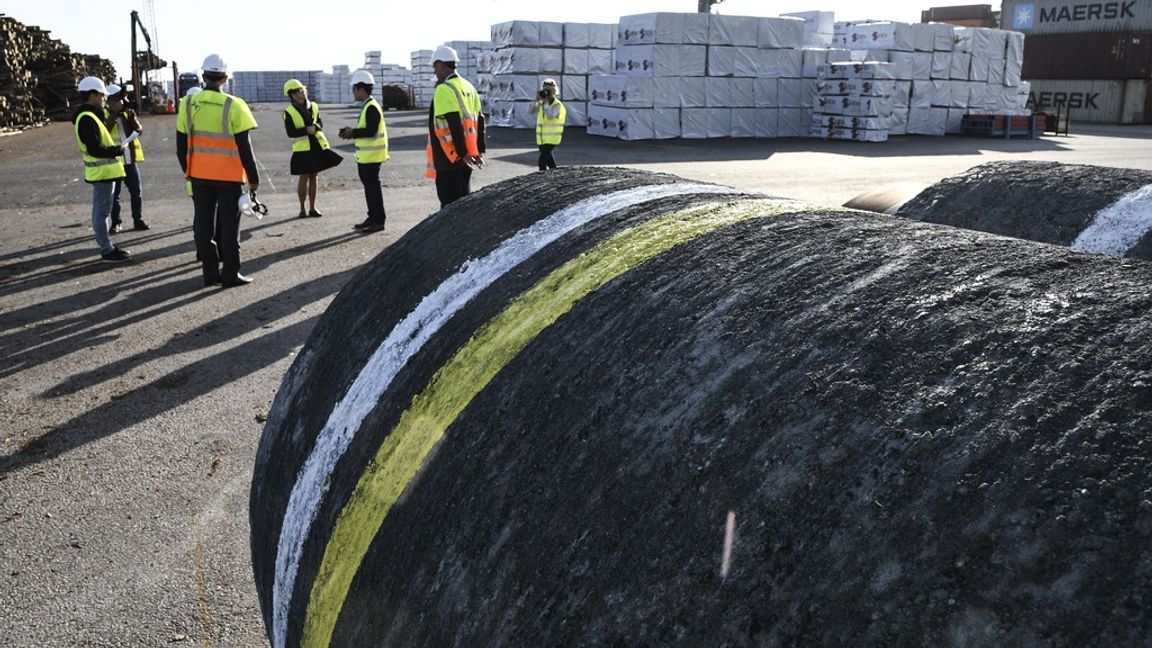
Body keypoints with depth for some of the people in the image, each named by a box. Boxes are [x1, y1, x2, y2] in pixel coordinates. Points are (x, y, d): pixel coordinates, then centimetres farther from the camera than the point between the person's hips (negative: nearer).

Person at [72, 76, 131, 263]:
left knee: (100, 210, 15)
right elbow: (94, 149, -23)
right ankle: (107, 251, -4)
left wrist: (114, 148, 7)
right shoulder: (87, 119, -18)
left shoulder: (90, 116, 15)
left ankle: (106, 247, 24)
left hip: (103, 170, 11)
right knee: (102, 211, -7)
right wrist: (117, 151, -13)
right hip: (102, 171, -11)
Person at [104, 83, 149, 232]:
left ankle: (138, 221, 16)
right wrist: (114, 116, -26)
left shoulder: (127, 113, 10)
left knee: (136, 193, 7)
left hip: (130, 160, 4)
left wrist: (133, 118, -17)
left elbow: (139, 130, 0)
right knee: (114, 195, 2)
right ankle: (116, 223, 10)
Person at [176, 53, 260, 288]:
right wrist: (254, 178, -4)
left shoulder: (189, 104, 1)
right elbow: (244, 147, -11)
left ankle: (211, 273, 14)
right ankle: (230, 274, 6)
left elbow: (181, 145, 6)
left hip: (199, 174, 4)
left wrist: (187, 171, 20)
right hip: (228, 176, -3)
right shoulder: (233, 105, -12)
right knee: (229, 225, 4)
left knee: (203, 224, 11)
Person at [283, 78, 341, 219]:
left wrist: (315, 127, -12)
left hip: (317, 146, 4)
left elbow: (320, 123, 10)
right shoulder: (289, 112, -6)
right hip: (302, 148, -4)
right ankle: (302, 209, 10)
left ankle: (312, 209, 16)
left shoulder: (314, 106, 7)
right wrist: (306, 130, -21)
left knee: (313, 177, 8)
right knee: (304, 178, -2)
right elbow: (290, 132, -10)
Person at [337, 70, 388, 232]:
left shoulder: (371, 107, -16)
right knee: (369, 186, 14)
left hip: (371, 156, -10)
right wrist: (352, 132, 8)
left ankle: (378, 221, -2)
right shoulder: (367, 106, 16)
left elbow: (371, 131, -23)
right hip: (365, 156, 10)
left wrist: (352, 132, -11)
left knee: (373, 187, -6)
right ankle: (372, 218, 22)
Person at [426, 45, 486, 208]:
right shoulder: (468, 87, 13)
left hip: (450, 157, -8)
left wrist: (462, 153, -19)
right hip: (467, 155, 8)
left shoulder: (444, 89, -14)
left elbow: (454, 125, -21)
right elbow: (479, 121, 14)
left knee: (449, 202, -4)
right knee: (464, 198, 15)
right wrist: (479, 150, 16)